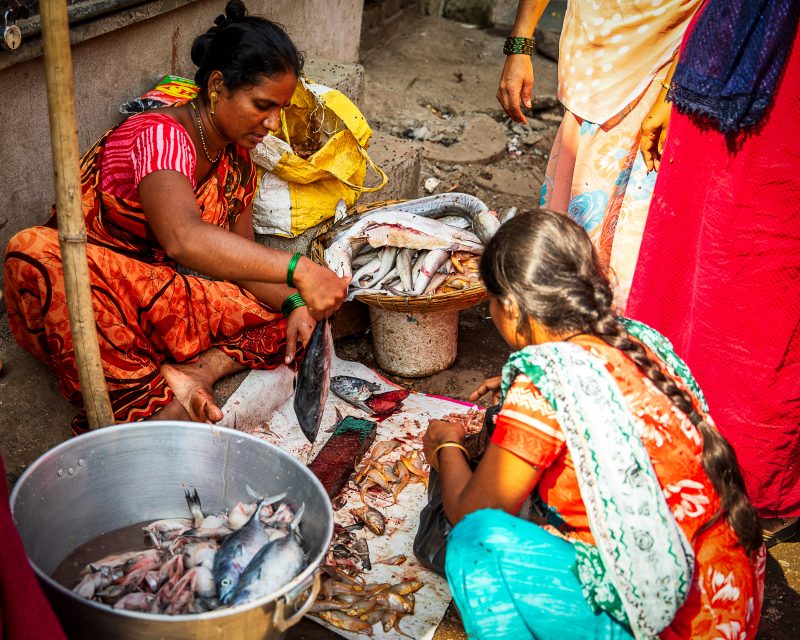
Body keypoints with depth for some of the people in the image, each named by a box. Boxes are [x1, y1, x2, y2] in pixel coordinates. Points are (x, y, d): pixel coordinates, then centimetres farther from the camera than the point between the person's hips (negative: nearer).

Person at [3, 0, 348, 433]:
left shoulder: (236, 158, 3)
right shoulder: (159, 136, -23)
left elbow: (241, 258, 3)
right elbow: (183, 239, -44)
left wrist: (292, 303, -16)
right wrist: (296, 268, -49)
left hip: (167, 301, 6)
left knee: (303, 311, -6)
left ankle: (199, 369, -28)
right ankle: (158, 395, -38)